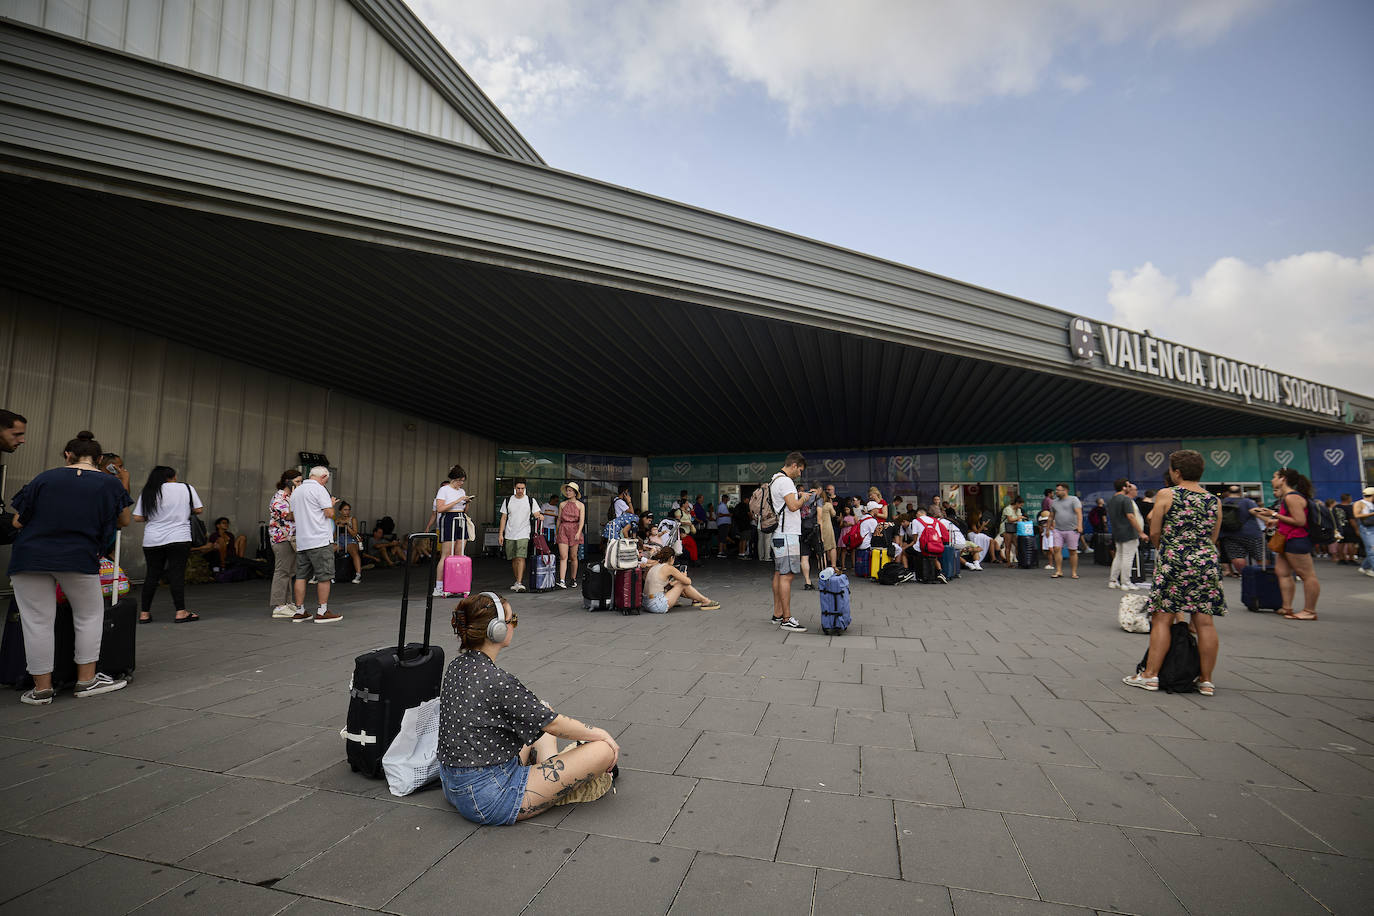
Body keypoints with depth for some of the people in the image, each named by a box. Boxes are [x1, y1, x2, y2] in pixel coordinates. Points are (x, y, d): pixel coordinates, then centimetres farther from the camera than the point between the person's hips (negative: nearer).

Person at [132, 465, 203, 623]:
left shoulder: (147, 493, 3)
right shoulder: (187, 488, 1)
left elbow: (137, 517, 2)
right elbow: (199, 509, 4)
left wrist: (153, 517, 20)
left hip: (152, 540, 2)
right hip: (179, 539, -2)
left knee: (152, 575, 10)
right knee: (177, 574, -2)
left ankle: (144, 613, 16)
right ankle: (180, 612, -1)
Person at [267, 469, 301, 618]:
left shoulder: (290, 496, 18)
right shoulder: (278, 497, -11)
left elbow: (296, 516, 24)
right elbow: (290, 516, -20)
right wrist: (294, 497, -17)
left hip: (292, 539, 10)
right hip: (282, 539, -10)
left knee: (289, 572, 13)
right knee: (282, 571, -7)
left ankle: (288, 603, 20)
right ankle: (278, 607, -4)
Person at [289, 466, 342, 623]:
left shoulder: (296, 491, 16)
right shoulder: (319, 489, -9)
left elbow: (293, 514, 23)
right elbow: (329, 513, -14)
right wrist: (331, 504, 7)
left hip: (301, 541, 8)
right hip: (320, 540, -8)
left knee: (301, 576, 10)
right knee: (324, 576, -2)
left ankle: (299, 612, 13)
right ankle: (322, 612, 0)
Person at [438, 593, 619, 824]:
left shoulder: (456, 667, 1)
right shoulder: (497, 681, -26)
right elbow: (555, 725, -16)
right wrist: (601, 734, 0)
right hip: (490, 800, -9)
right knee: (605, 749, -10)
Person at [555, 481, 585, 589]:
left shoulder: (580, 505, 3)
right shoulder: (562, 504, 9)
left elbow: (582, 521, -5)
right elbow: (559, 519, 15)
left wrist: (578, 532, -19)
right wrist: (557, 533, 16)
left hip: (574, 531, -1)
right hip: (563, 530, 1)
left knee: (573, 557, 5)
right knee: (563, 556, -8)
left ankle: (573, 579, 19)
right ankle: (562, 581, -13)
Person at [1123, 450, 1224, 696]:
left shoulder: (1166, 495, -4)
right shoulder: (1215, 501, 10)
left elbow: (1154, 533, -2)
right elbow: (1212, 539, 15)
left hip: (1173, 564, -4)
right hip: (1206, 563, 4)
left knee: (1162, 619, 0)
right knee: (1204, 622, 7)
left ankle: (1151, 675, 3)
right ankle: (1206, 680, 13)